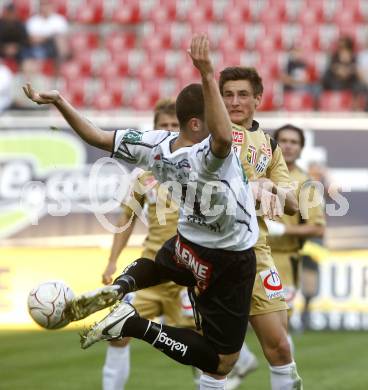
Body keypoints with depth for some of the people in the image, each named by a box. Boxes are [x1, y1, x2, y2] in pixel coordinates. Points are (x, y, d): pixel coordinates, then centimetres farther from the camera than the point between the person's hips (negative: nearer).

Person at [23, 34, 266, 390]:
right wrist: (208, 76, -60)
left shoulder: (156, 146, -14)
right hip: (230, 262, -7)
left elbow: (97, 137, -7)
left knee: (155, 264, 43)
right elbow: (224, 138, -58)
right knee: (222, 360, 5)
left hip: (185, 245, 7)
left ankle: (118, 288, 8)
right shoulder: (207, 155, -34)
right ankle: (137, 326, -9)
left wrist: (59, 103, 1)